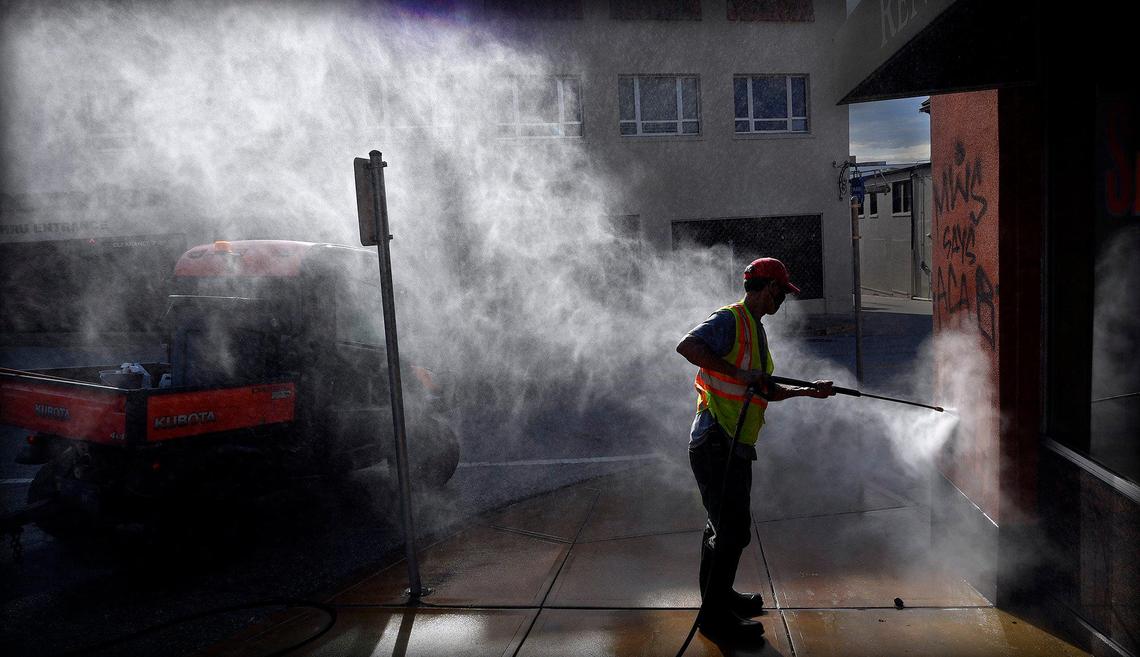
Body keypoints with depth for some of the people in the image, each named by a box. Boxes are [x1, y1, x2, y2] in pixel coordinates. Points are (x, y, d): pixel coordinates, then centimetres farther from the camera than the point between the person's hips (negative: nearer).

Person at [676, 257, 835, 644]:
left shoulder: (754, 329, 19)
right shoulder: (729, 320, -12)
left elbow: (766, 391, 25)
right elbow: (687, 346, -30)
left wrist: (809, 391, 22)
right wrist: (736, 372, -29)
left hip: (734, 447, 10)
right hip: (717, 444, -10)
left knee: (723, 525, 20)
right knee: (733, 531, -5)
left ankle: (718, 595, 35)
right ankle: (714, 616, 7)